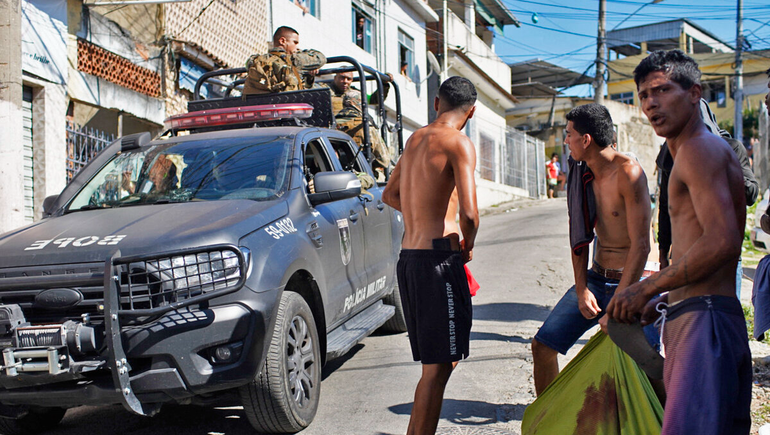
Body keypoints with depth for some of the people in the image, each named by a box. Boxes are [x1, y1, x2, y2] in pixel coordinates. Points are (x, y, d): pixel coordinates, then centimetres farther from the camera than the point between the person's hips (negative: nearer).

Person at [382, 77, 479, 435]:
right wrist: (467, 246, -1)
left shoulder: (415, 139, 15)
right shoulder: (459, 143, -9)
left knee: (438, 362, 16)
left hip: (408, 258, 8)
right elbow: (469, 212, -20)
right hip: (438, 258, -8)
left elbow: (390, 195, 28)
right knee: (437, 368, -3)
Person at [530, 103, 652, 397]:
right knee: (543, 345, 4)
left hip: (628, 282, -7)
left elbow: (641, 245, -22)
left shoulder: (627, 172, -19)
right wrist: (581, 288, -3)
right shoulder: (583, 174, 6)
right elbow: (581, 236, 7)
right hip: (595, 278, 7)